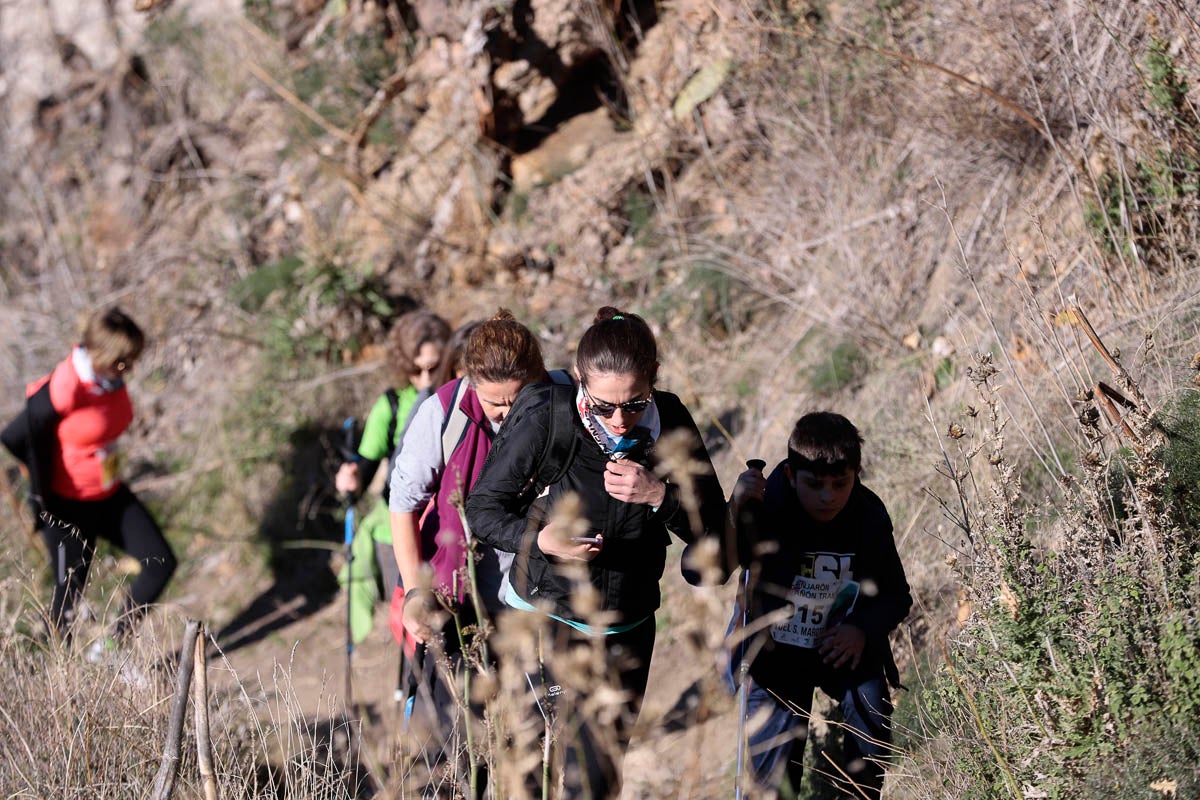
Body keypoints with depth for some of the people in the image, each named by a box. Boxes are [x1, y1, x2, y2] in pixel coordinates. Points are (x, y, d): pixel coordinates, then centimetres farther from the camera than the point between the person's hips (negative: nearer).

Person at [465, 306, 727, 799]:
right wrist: (538, 539, -29)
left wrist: (659, 495, -25)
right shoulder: (546, 417, -19)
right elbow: (482, 507, -11)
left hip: (628, 627, 3)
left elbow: (713, 528, -7)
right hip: (547, 614, -3)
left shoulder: (670, 422, -9)